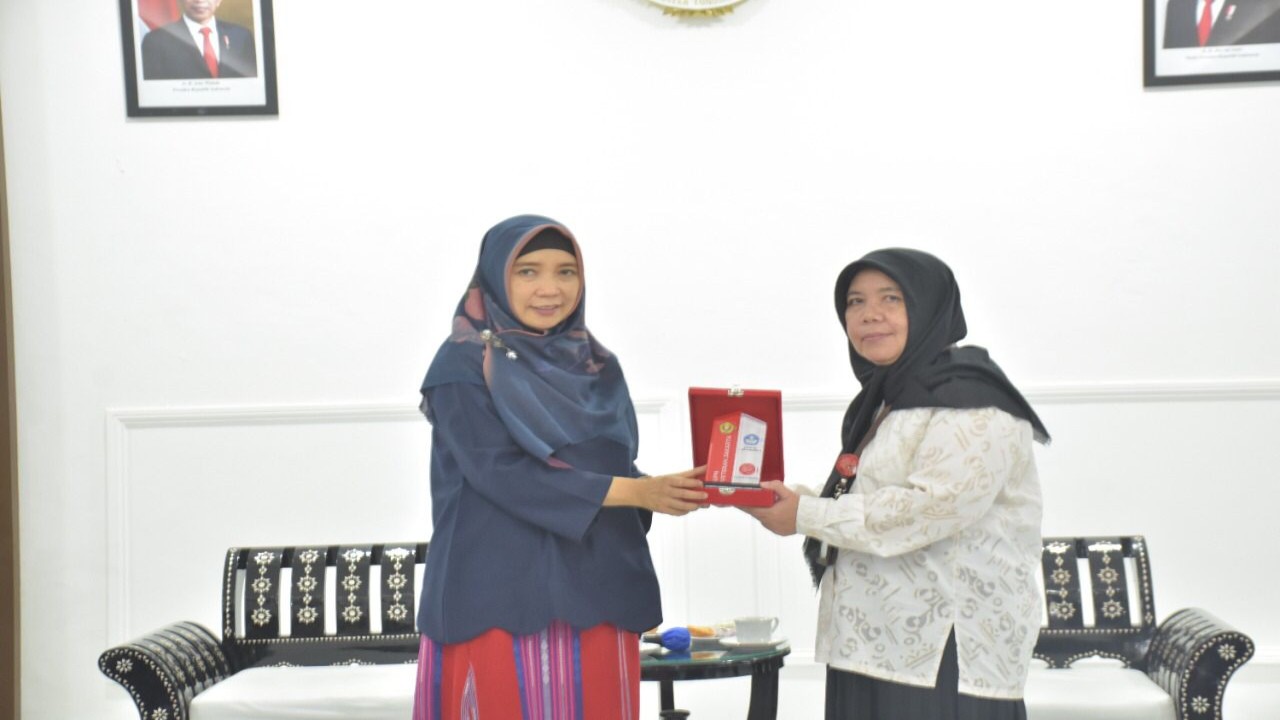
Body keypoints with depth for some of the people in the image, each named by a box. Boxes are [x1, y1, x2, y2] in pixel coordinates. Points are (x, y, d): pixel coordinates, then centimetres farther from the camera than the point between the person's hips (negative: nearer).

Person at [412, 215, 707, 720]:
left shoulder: (596, 366, 14)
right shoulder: (465, 366, -4)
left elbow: (616, 469, 14)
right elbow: (501, 473, -14)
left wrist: (666, 492, -9)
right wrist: (636, 491, -18)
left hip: (595, 597, 5)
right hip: (504, 601, -5)